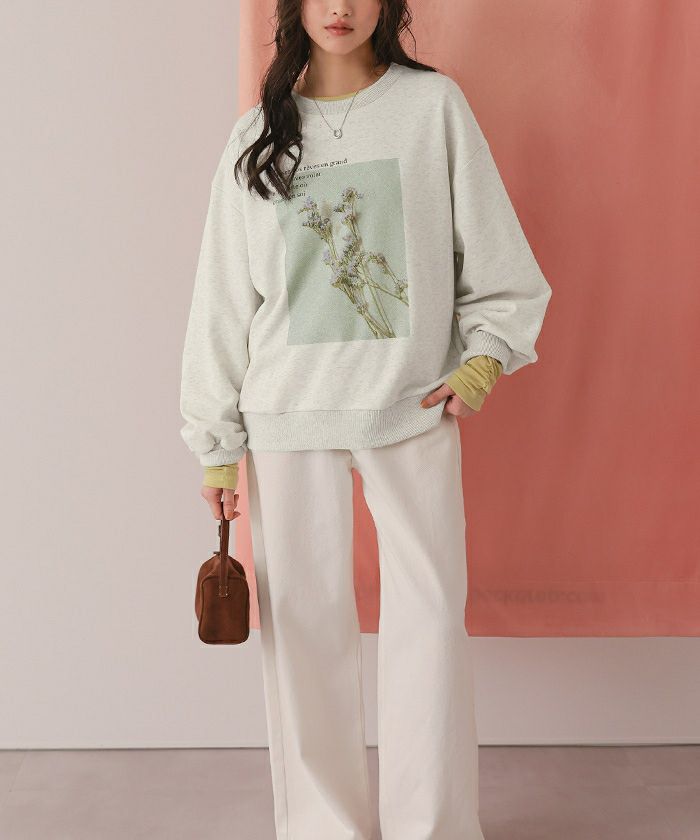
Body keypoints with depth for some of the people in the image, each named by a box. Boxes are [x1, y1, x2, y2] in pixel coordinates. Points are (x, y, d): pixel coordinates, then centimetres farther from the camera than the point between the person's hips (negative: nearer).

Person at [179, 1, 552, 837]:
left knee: (430, 613, 1)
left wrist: (484, 356, -10)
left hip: (412, 406, -1)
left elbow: (494, 250, 6)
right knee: (303, 619, 5)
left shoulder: (434, 103, 4)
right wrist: (216, 443, 5)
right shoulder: (259, 132, 7)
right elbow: (223, 295, 7)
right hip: (288, 415, 1)